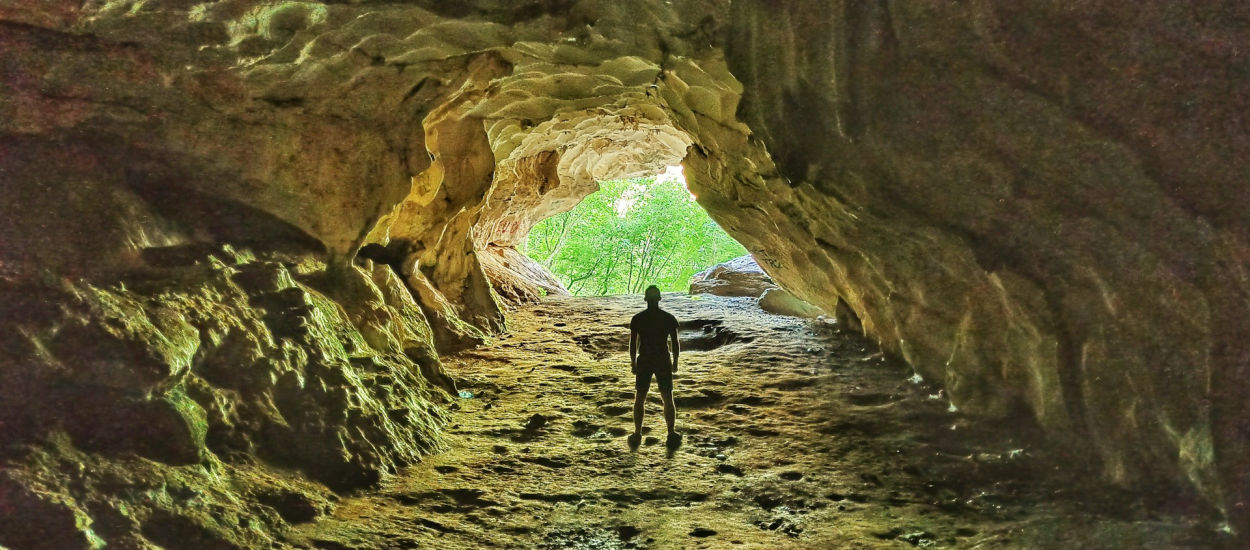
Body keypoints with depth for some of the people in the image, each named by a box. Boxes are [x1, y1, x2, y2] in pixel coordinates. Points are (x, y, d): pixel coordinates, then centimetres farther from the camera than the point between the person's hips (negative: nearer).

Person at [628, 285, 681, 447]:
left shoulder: (637, 319, -6)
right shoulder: (669, 318, -7)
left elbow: (633, 344, -3)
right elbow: (675, 343, -4)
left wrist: (633, 363, 8)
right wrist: (675, 361, 9)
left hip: (644, 362, 0)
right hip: (663, 362, 0)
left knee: (639, 399, 12)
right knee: (668, 399, 12)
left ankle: (637, 435, 12)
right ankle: (671, 435, 14)